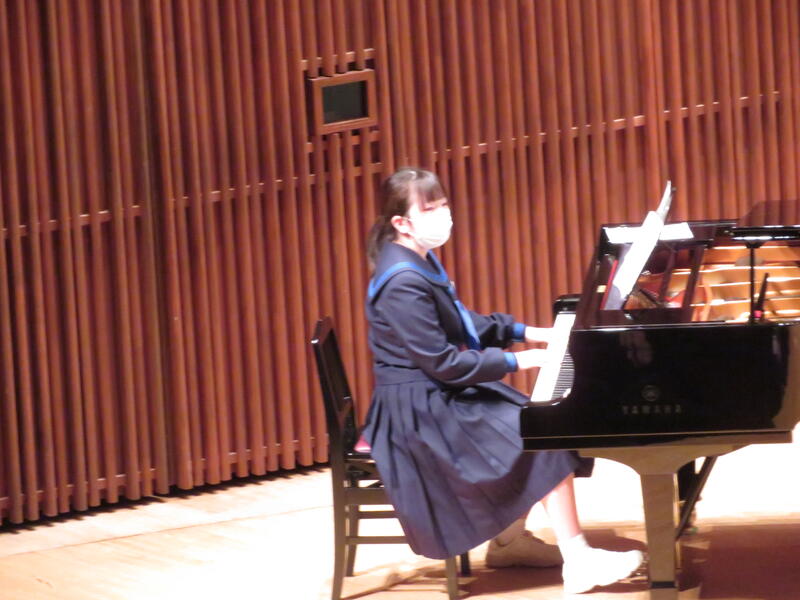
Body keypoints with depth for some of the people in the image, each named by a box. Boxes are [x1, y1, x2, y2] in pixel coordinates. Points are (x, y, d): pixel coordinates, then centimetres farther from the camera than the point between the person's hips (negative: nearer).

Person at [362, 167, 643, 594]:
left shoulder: (420, 262, 8)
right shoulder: (403, 282, -24)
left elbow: (461, 324, 21)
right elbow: (442, 363, -25)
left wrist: (526, 332, 14)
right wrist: (516, 361, -19)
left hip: (437, 395, 10)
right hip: (421, 410, -10)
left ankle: (508, 541, 19)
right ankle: (578, 562, -13)